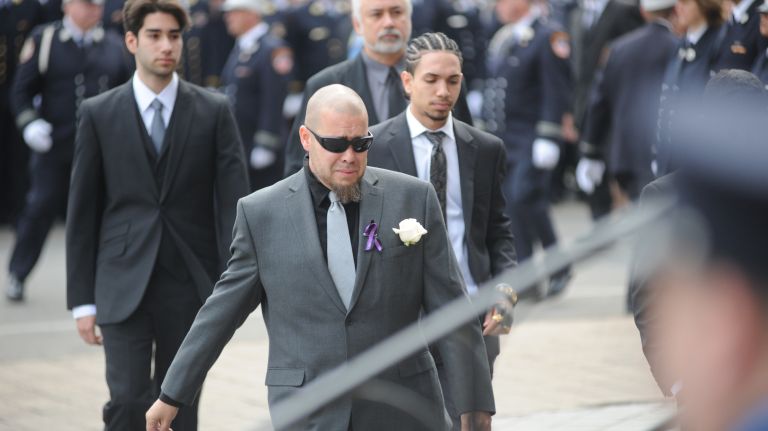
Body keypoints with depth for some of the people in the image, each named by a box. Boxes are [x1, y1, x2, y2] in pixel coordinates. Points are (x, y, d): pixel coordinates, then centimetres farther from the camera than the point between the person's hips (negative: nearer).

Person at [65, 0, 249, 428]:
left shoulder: (214, 111, 3)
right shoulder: (99, 113, 3)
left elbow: (234, 200, 0)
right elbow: (83, 212, 5)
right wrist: (82, 299, 2)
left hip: (190, 283, 1)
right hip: (124, 286, -1)